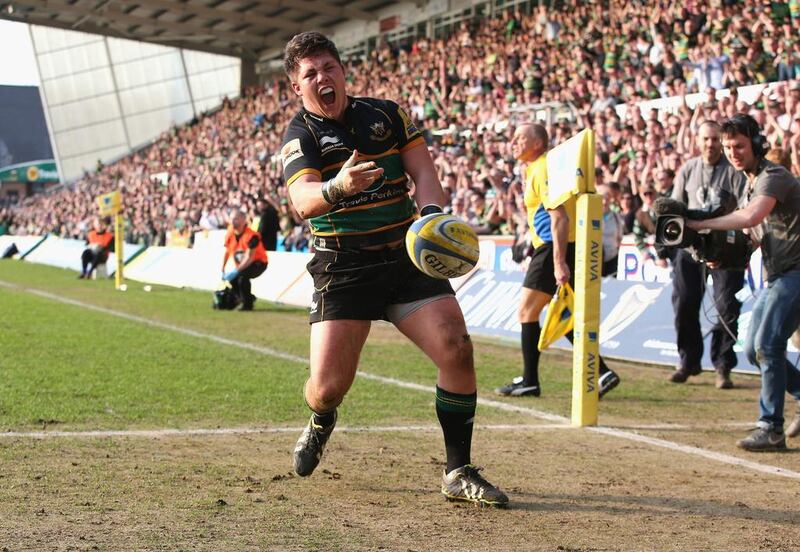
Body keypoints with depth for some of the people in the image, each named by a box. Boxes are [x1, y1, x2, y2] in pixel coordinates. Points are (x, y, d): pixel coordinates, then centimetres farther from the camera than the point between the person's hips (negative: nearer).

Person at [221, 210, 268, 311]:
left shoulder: (252, 236, -25)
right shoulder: (230, 234, -3)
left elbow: (249, 257, -31)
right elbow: (227, 252, 11)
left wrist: (236, 271, -36)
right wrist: (222, 270, 6)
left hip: (258, 263, -8)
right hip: (242, 265, 8)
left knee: (242, 276, -30)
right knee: (232, 279, -7)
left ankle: (247, 304, -16)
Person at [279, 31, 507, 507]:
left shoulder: (387, 115, 9)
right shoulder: (301, 135, -3)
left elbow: (422, 169, 1)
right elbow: (302, 199, -20)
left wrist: (431, 212, -21)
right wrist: (337, 188, -43)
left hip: (406, 256, 2)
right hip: (342, 267, -2)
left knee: (456, 349, -16)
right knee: (328, 387, -11)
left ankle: (459, 473, -3)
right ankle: (322, 422, 30)